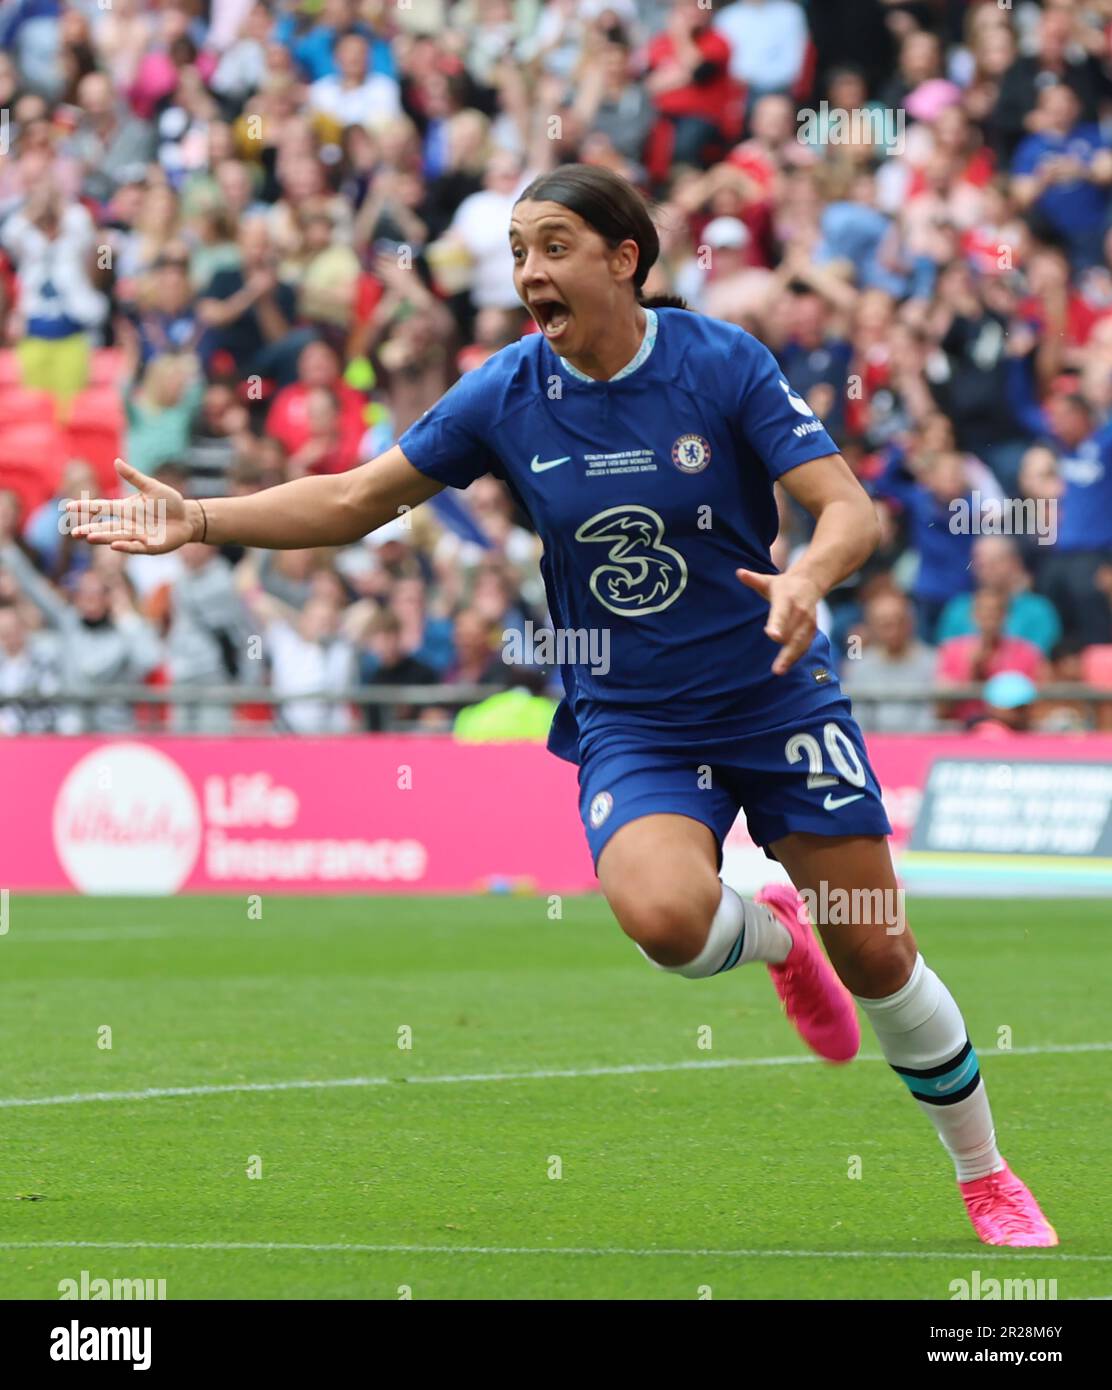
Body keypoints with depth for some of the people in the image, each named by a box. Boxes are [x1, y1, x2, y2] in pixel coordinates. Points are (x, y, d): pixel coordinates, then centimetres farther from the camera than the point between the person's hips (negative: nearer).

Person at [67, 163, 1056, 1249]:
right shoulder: (505, 396, -4)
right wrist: (200, 522, -8)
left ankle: (985, 1179, 24)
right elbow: (351, 500, 2)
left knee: (878, 962, 0)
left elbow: (850, 508, -15)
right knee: (664, 915, -30)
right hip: (628, 721, 1)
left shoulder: (722, 362, -11)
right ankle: (774, 936, 8)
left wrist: (808, 577, -37)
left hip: (777, 700, -1)